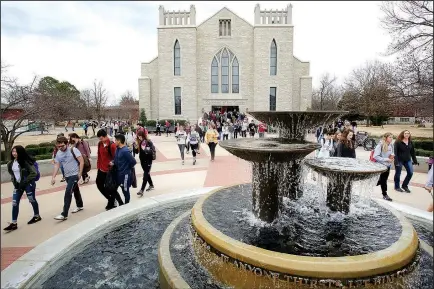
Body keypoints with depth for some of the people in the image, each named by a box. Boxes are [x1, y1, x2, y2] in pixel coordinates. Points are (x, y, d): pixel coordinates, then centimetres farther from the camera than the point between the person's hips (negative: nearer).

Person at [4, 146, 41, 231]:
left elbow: (34, 173, -19)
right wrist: (14, 182, 2)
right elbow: (11, 173, 18)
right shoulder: (11, 163, 3)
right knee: (14, 203, 2)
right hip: (18, 185, 6)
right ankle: (14, 223, 9)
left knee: (32, 200, 10)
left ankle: (37, 216, 30)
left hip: (28, 184, -6)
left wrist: (24, 182, -19)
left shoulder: (26, 162, -18)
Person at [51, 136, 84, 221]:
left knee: (68, 192, -13)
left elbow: (81, 161, -14)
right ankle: (80, 206, 41)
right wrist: (53, 177, -3)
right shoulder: (58, 153, 3)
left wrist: (80, 173, -15)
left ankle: (64, 214, -11)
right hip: (67, 176, 6)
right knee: (75, 190, 21)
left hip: (75, 175, -6)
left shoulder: (73, 150, -14)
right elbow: (56, 165, 6)